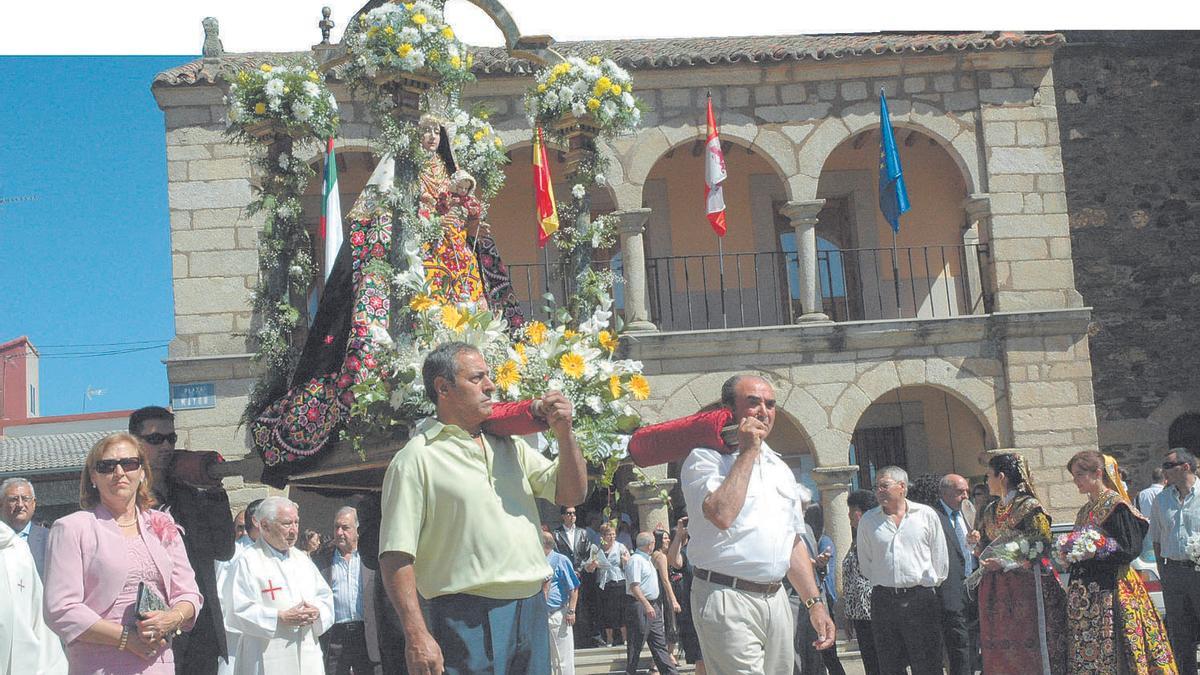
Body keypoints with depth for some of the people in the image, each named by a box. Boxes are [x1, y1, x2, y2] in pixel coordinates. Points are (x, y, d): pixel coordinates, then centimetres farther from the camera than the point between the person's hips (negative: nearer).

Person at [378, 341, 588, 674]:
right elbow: (396, 556, -10)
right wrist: (416, 636, -18)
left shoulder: (509, 444, 15)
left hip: (531, 609, 6)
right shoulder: (416, 459, -4)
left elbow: (571, 494, 17)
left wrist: (564, 434, 1)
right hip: (468, 618, -6)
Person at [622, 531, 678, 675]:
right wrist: (646, 605, -29)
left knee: (659, 642, 9)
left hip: (652, 605, 10)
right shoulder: (635, 560, -14)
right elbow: (634, 586, -23)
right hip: (639, 605, -10)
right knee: (636, 645, -3)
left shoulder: (647, 559, 16)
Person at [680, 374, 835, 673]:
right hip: (727, 601, -7)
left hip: (776, 600, 7)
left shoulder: (781, 468, 19)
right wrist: (748, 451, -13)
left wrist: (815, 603, 14)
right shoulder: (705, 459, -4)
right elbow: (722, 514, -23)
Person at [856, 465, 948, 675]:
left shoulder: (926, 515, 3)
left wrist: (930, 583, 9)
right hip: (883, 600, 2)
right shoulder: (868, 520, 7)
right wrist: (881, 583, 11)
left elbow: (940, 556, 8)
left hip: (921, 598, -2)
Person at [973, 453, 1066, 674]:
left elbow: (1041, 550, -12)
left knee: (1028, 652, -4)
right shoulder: (989, 511, 14)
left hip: (1026, 588, -7)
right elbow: (982, 547, 22)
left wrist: (1004, 563, -17)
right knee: (999, 655, 6)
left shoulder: (1031, 508, -7)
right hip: (995, 592, 7)